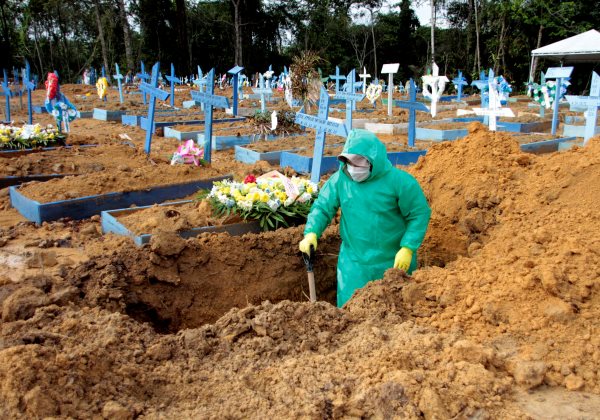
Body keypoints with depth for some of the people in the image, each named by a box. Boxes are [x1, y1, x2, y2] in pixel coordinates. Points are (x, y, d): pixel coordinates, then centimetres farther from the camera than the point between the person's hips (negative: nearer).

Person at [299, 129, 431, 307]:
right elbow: (322, 207, -2)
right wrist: (311, 233, -20)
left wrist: (408, 249, -16)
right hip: (353, 263, 2)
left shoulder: (399, 181, -14)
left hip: (393, 262, -2)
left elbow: (420, 214, -9)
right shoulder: (340, 179, -6)